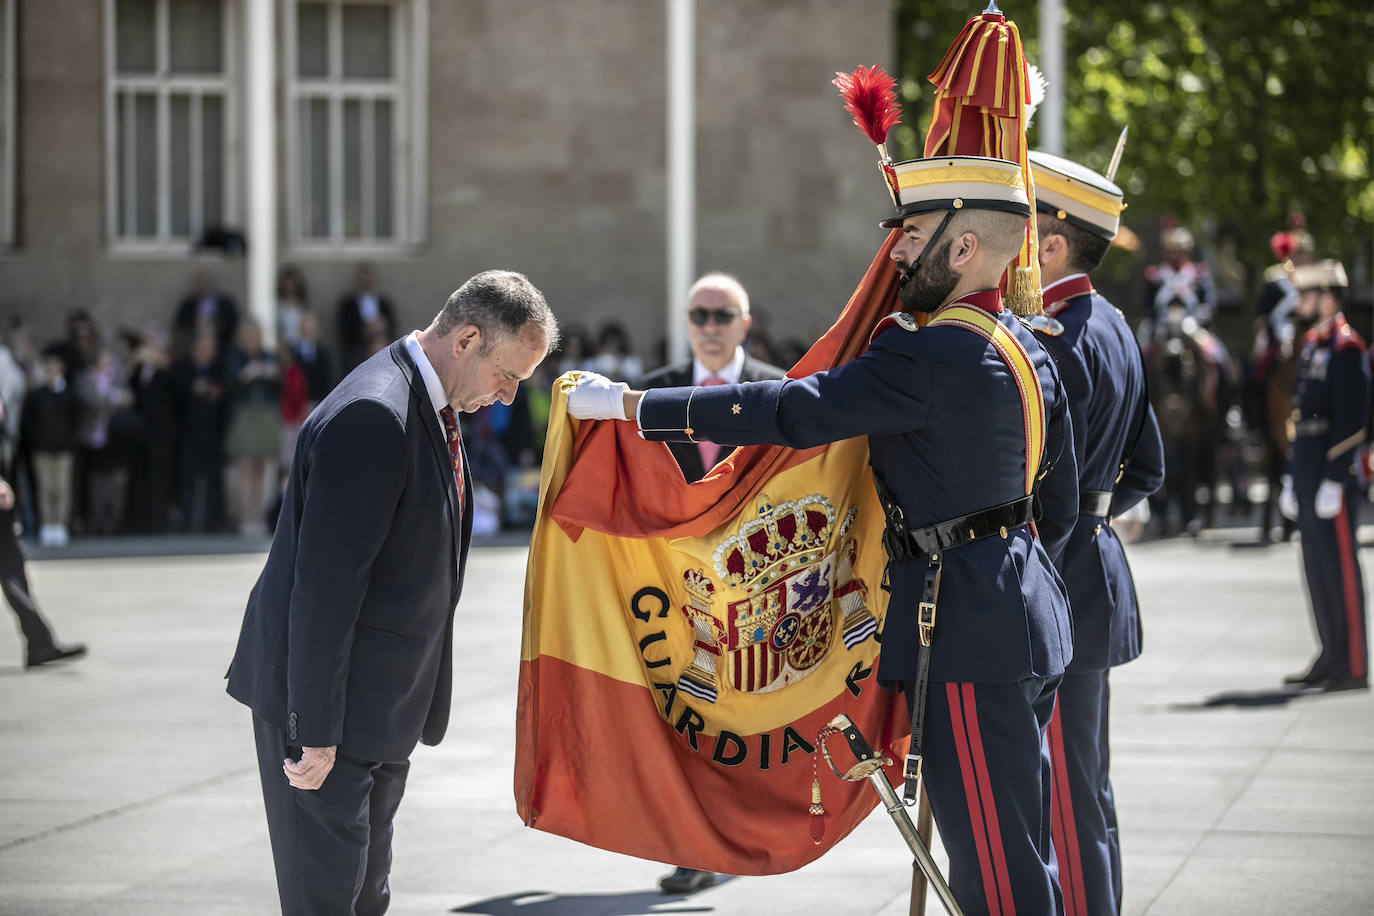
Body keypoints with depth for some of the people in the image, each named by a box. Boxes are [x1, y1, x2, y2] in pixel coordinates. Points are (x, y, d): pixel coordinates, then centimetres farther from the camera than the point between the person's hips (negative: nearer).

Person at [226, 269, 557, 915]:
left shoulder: (430, 405, 9)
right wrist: (316, 733, -24)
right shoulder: (372, 419, -24)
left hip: (385, 704, 10)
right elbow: (323, 588, -25)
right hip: (324, 697, -10)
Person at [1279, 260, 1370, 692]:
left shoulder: (1346, 346, -13)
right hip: (1307, 465, 9)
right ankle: (1331, 659, 18)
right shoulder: (1311, 341, 16)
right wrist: (1292, 477, 19)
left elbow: (1351, 420, -18)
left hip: (1332, 468, -9)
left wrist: (1333, 481, -20)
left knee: (1339, 564, -6)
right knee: (1317, 565, 12)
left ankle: (1353, 668, -2)